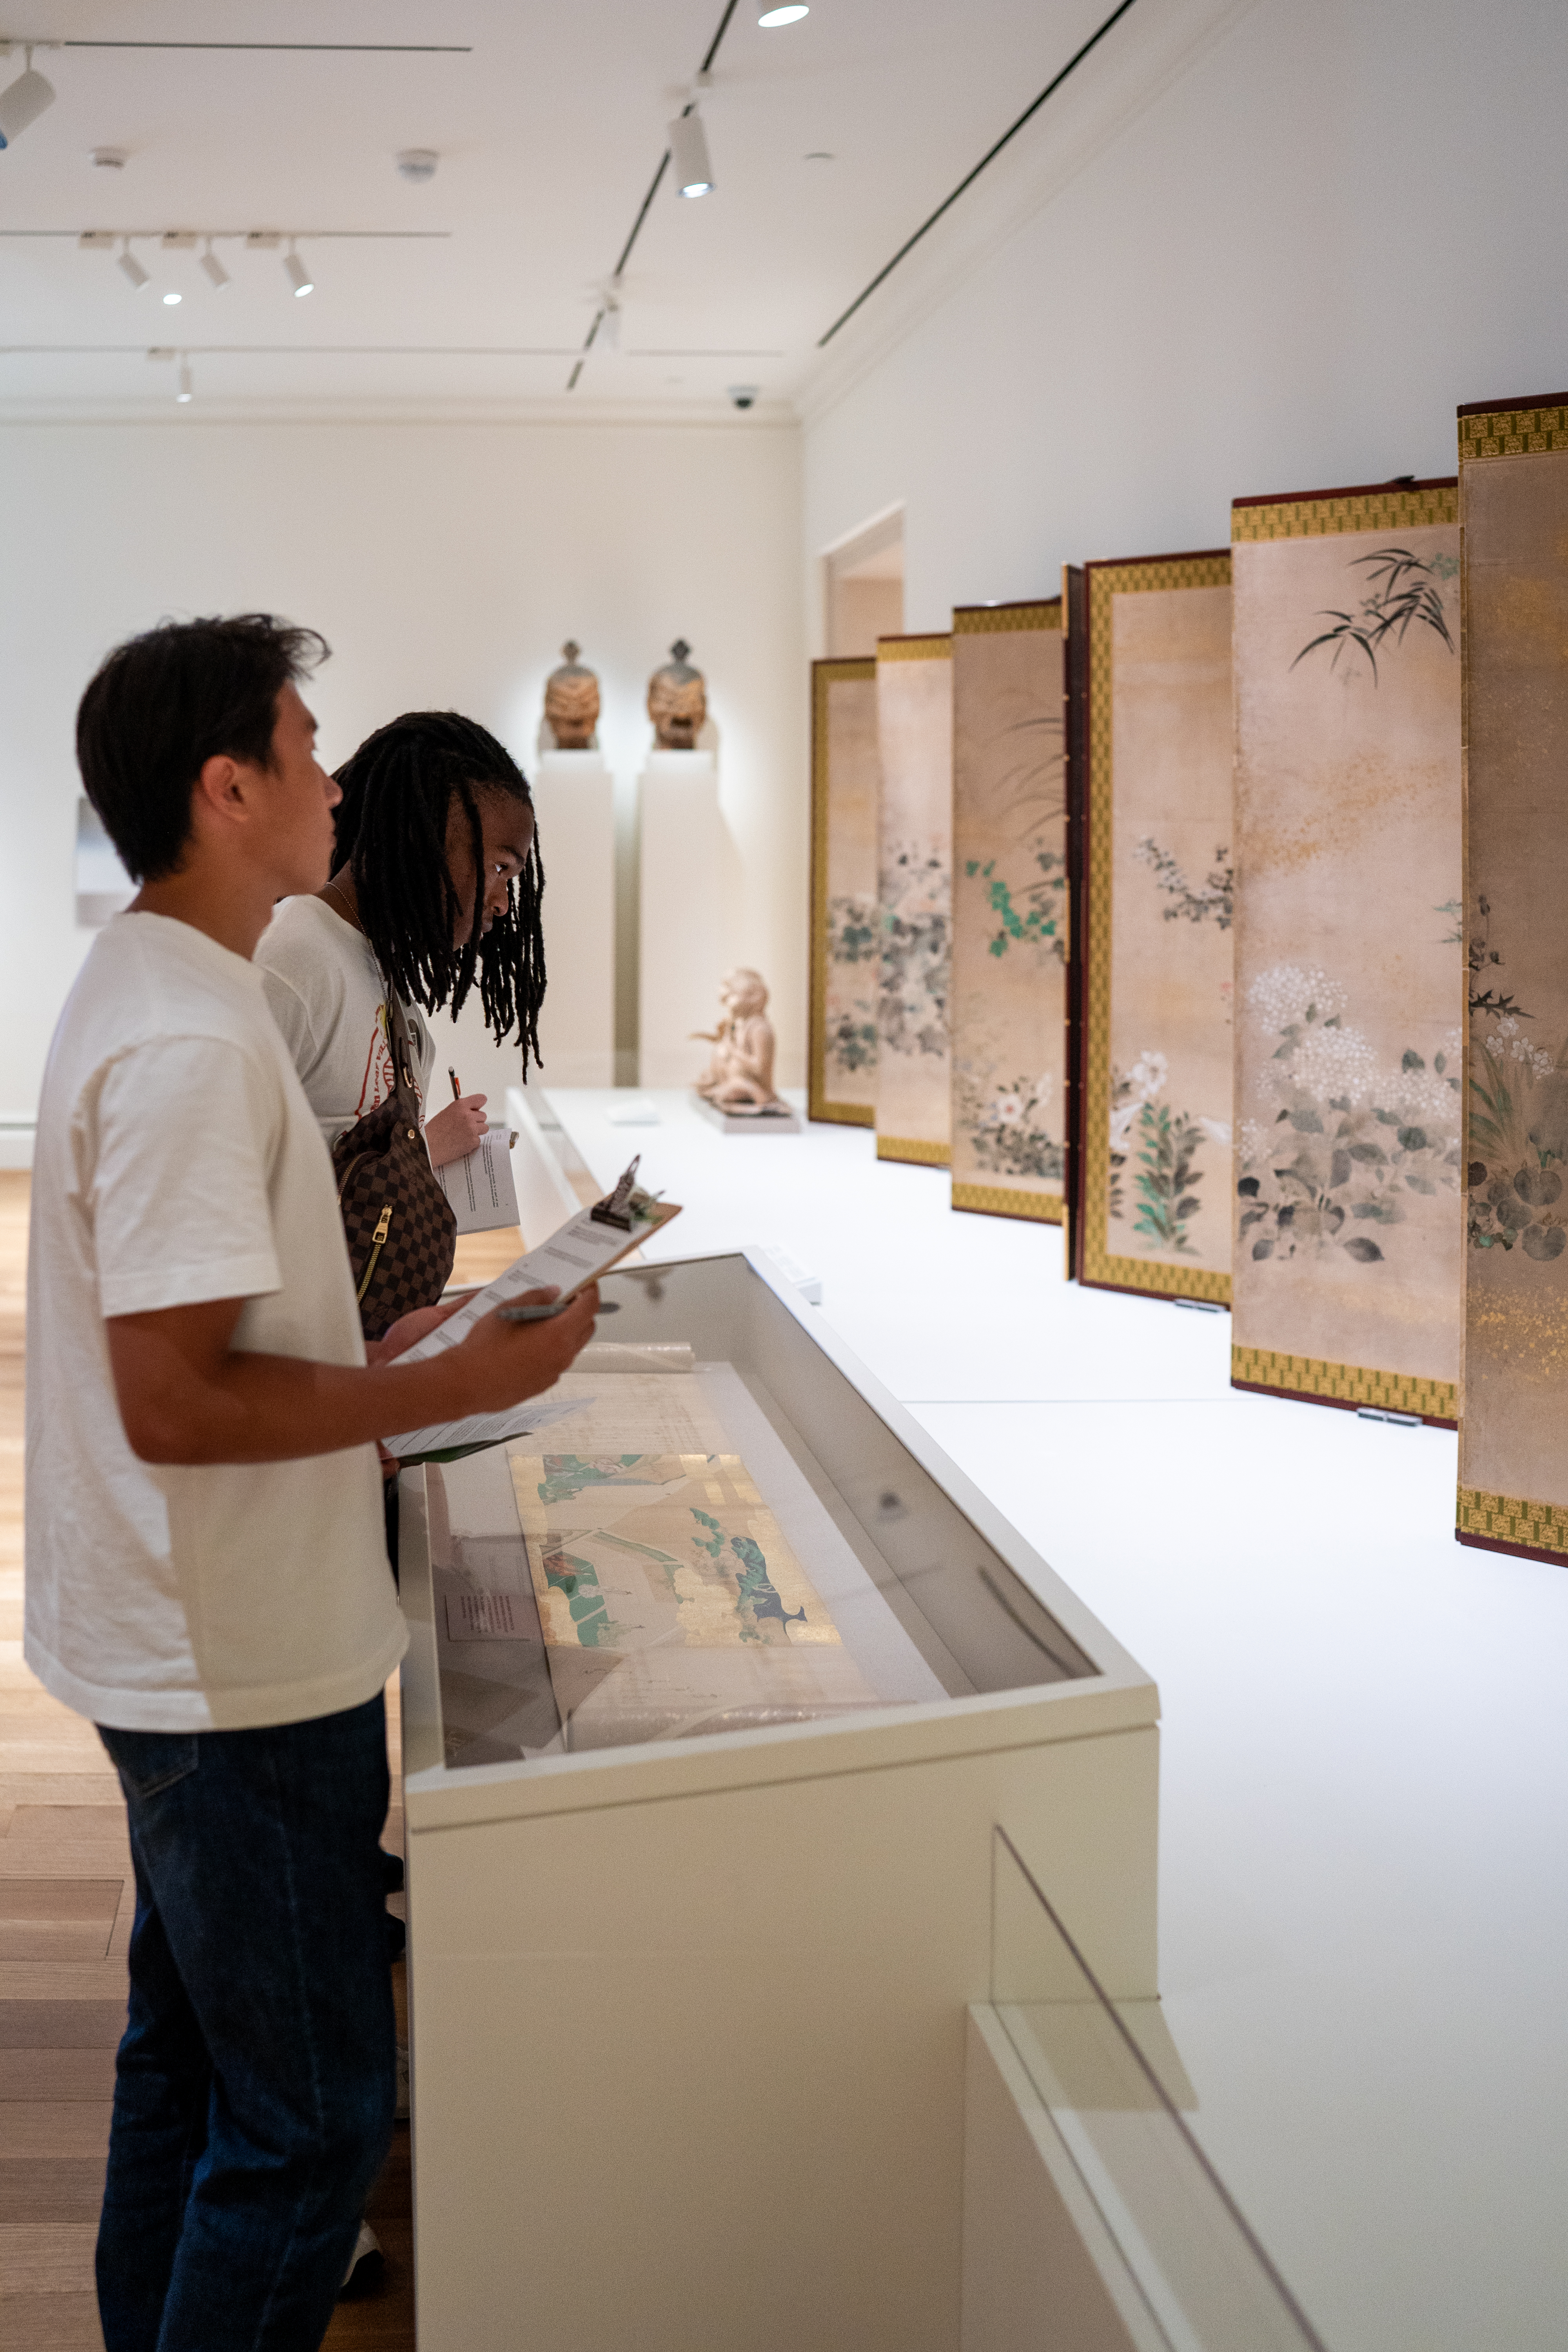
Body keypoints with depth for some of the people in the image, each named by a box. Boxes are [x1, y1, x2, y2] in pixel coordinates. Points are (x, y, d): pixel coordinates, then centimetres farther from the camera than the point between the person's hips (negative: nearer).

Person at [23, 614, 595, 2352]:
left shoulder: (146, 988, 10)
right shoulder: (190, 1039, -24)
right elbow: (173, 1404, -26)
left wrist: (369, 1357, 14)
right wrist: (447, 1388, -20)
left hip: (186, 1655, 11)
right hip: (247, 1676, -11)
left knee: (189, 2054, 22)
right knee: (310, 2113, 1)